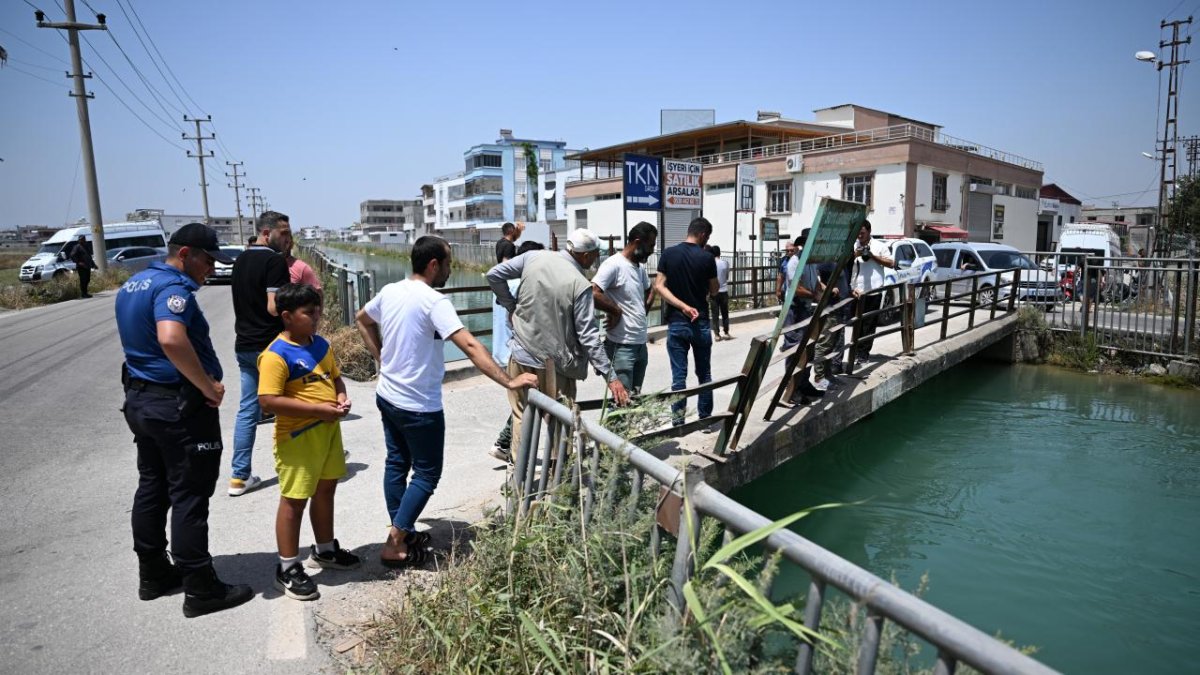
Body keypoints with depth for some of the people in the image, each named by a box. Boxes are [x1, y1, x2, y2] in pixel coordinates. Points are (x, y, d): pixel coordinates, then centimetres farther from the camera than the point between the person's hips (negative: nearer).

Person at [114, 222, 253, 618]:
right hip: (180, 406, -10)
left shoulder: (133, 285, 13)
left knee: (151, 488, 18)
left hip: (139, 399, 10)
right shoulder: (172, 288, -20)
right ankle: (200, 590, 7)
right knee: (189, 496, -2)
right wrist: (209, 386, -27)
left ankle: (153, 574, 31)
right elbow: (171, 338, -38)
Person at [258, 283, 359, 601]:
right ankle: (287, 568, 18)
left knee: (326, 490, 20)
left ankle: (325, 550, 39)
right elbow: (269, 401, -26)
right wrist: (318, 409, -25)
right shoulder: (276, 355, -19)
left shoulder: (321, 344, 7)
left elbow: (335, 377, 19)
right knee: (294, 500, 3)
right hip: (297, 436, -8)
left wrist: (341, 397, -3)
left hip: (328, 430, 8)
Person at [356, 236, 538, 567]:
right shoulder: (433, 301, -23)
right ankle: (395, 545, 10)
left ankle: (400, 533, 31)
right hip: (418, 406, -8)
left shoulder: (389, 291, 2)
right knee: (426, 474, 6)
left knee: (396, 464, 18)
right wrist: (509, 382, -32)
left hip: (387, 397, 8)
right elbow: (470, 346, -31)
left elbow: (361, 320, 21)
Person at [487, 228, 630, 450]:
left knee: (521, 415, 16)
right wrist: (611, 376, -15)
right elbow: (588, 335, -18)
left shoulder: (533, 257, -4)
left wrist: (511, 306, 11)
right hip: (554, 364, -4)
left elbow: (494, 275, 2)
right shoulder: (581, 285, -16)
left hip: (522, 354, 4)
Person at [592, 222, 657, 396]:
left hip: (641, 344, 9)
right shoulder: (614, 264, -15)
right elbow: (592, 293, -29)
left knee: (636, 397, 15)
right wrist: (615, 310, -15)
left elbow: (650, 290, 31)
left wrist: (643, 310, 12)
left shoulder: (640, 267, 12)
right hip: (621, 346, -9)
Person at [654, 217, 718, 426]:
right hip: (701, 323, -1)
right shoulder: (707, 258, -6)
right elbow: (713, 291, 3)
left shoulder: (669, 254, -2)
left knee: (679, 375, 4)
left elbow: (659, 286, -9)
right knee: (704, 374, 12)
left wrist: (682, 306, -12)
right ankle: (705, 418, 19)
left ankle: (678, 421, 7)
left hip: (676, 323, 1)